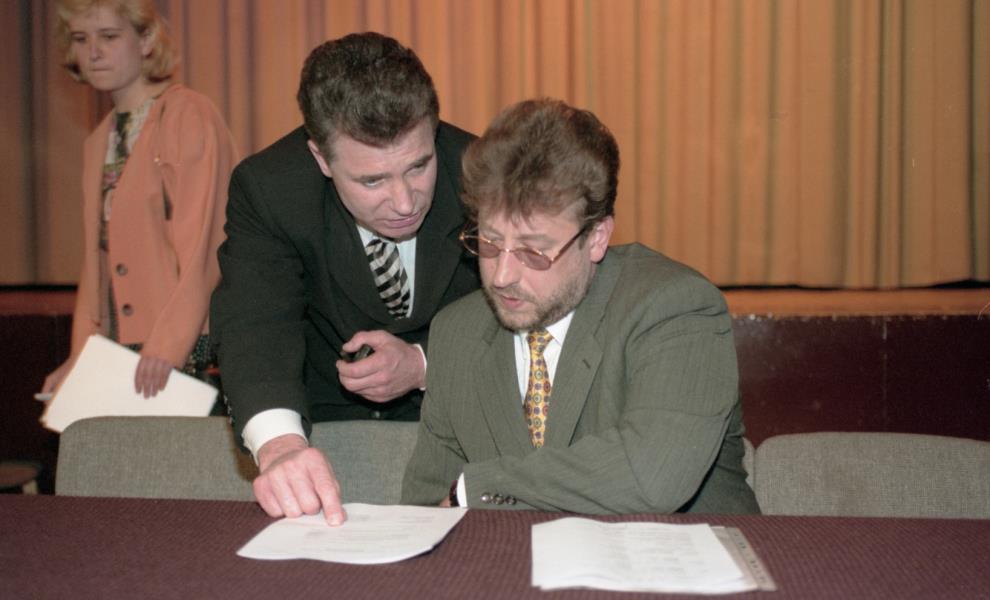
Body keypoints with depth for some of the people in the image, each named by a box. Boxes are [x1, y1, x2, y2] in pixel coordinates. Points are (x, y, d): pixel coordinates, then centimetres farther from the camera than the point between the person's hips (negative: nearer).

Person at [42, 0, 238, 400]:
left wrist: (167, 347, -19)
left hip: (191, 352, -6)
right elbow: (96, 258, 18)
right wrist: (82, 356, 7)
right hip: (119, 355, 6)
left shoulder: (188, 114, -5)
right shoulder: (97, 143, 19)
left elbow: (201, 246, -13)